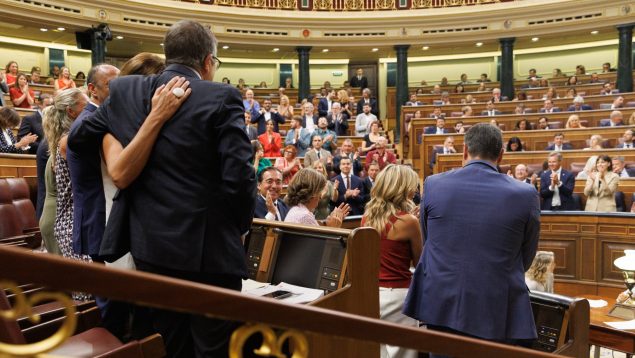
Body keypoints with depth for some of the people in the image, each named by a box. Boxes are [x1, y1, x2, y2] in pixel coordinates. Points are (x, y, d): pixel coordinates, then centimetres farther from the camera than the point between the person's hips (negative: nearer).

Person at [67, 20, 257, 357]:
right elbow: (239, 177, -16)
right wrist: (239, 226, 1)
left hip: (150, 244, 5)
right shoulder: (221, 97, -11)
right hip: (207, 246, -5)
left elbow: (76, 139, 15)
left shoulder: (125, 90, 4)